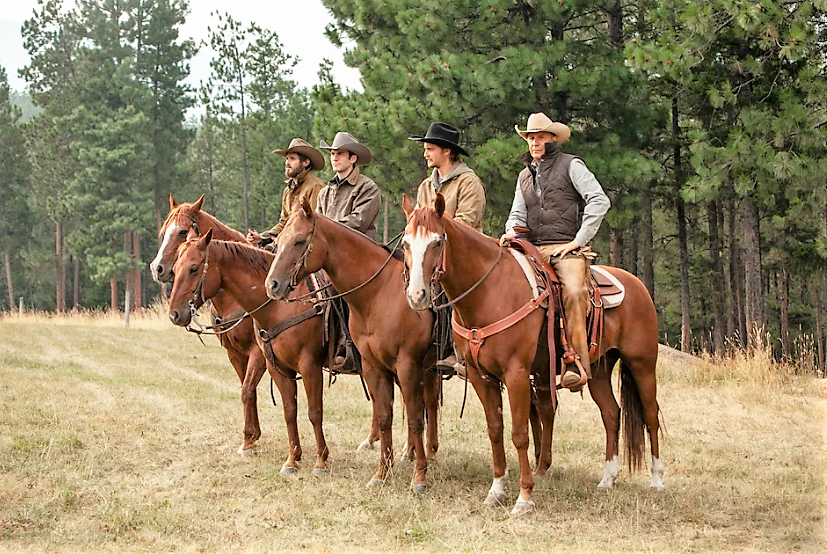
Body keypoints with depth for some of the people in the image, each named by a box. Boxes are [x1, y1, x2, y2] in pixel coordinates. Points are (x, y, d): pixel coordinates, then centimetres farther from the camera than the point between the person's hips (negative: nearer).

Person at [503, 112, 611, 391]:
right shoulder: (525, 175, 22)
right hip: (534, 250, 6)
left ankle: (577, 363, -34)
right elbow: (518, 215, 22)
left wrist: (578, 241, -11)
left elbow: (599, 201, -8)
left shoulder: (571, 165, 2)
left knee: (574, 292, -33)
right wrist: (512, 232, -3)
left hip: (567, 249, -6)